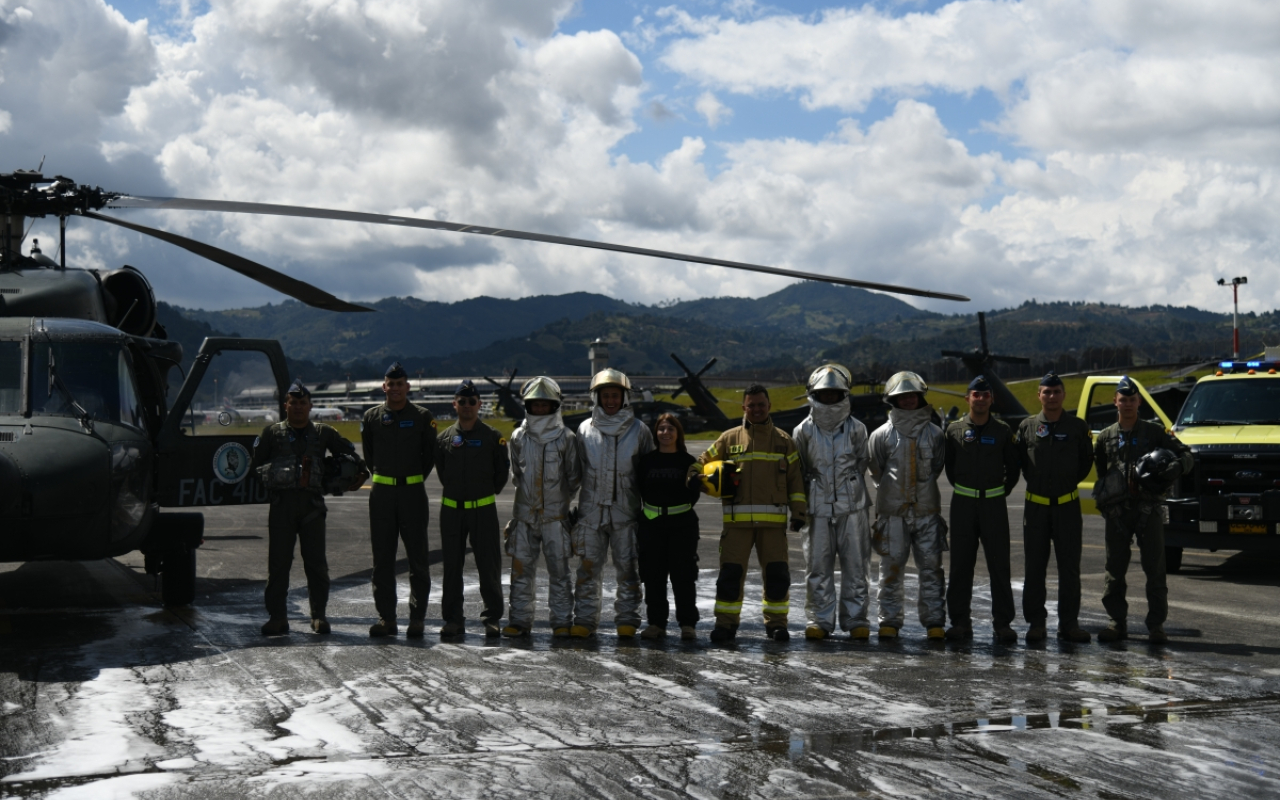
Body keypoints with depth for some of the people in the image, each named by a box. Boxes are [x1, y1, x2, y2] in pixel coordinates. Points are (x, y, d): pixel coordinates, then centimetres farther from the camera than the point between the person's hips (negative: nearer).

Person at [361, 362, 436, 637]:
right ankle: (386, 617, 10)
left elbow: (431, 454, 7)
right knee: (382, 558, 4)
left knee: (417, 558, -1)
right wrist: (383, 477, 12)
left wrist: (415, 479, 5)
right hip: (381, 493, 2)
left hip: (413, 493, -2)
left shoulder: (423, 417, 1)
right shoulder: (372, 417, 6)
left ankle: (417, 617, 4)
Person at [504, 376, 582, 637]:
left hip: (555, 514, -2)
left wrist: (560, 496, 4)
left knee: (559, 569, -1)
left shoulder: (566, 438, 1)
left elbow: (574, 476, 7)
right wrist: (529, 492, 10)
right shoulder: (518, 437, 7)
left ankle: (562, 621, 5)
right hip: (524, 513, 2)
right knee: (521, 568, 3)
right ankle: (519, 620, 9)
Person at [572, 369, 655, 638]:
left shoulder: (638, 430, 4)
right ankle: (584, 620, 7)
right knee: (588, 567, 1)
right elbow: (576, 470, 11)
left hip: (626, 511, -1)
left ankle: (627, 620, 9)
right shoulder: (585, 430, 8)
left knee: (627, 567, 1)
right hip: (591, 510, 1)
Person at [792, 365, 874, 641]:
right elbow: (798, 471, 8)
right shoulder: (803, 431, 4)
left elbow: (861, 465, 12)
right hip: (818, 508, 0)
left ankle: (856, 620, 10)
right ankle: (820, 620, 9)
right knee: (818, 566, 2)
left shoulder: (856, 429, 3)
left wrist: (849, 490, 10)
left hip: (852, 506, 0)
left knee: (855, 566, 2)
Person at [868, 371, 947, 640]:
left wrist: (921, 487, 6)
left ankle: (934, 621, 5)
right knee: (891, 568, 2)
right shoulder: (881, 435, 1)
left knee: (931, 567, 0)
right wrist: (893, 490, 9)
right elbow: (876, 471, 8)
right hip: (892, 512, -1)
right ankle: (889, 621, 9)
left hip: (927, 510, 1)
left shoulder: (934, 433, 5)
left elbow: (937, 467, 11)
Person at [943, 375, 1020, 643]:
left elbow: (1013, 468, 9)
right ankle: (959, 620, 10)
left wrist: (1001, 492, 5)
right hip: (963, 503, 1)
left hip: (994, 503, -1)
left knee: (999, 564, -2)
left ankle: (1003, 622, 3)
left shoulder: (1003, 431, 3)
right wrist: (962, 489, 10)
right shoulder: (955, 429, 4)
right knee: (960, 564, 4)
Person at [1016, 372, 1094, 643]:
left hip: (1068, 505, 0)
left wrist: (1071, 482, 5)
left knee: (1070, 567, 1)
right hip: (1036, 505, 0)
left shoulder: (1078, 427, 3)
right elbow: (1018, 460, 14)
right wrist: (1034, 481, 7)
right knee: (1034, 567, 3)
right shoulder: (1027, 426, 4)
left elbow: (1087, 460, 12)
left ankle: (1069, 623, 7)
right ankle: (1036, 623, 10)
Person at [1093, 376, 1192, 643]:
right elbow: (1100, 471, 20)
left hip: (1148, 508, -2)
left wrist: (1176, 467, -14)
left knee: (1155, 568, -2)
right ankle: (1118, 622, 9)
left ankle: (1156, 624, 2)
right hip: (1117, 511, 2)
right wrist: (1102, 500, 4)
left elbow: (1186, 454, 9)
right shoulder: (1106, 436, 12)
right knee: (1115, 569, 2)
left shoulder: (1153, 432, 7)